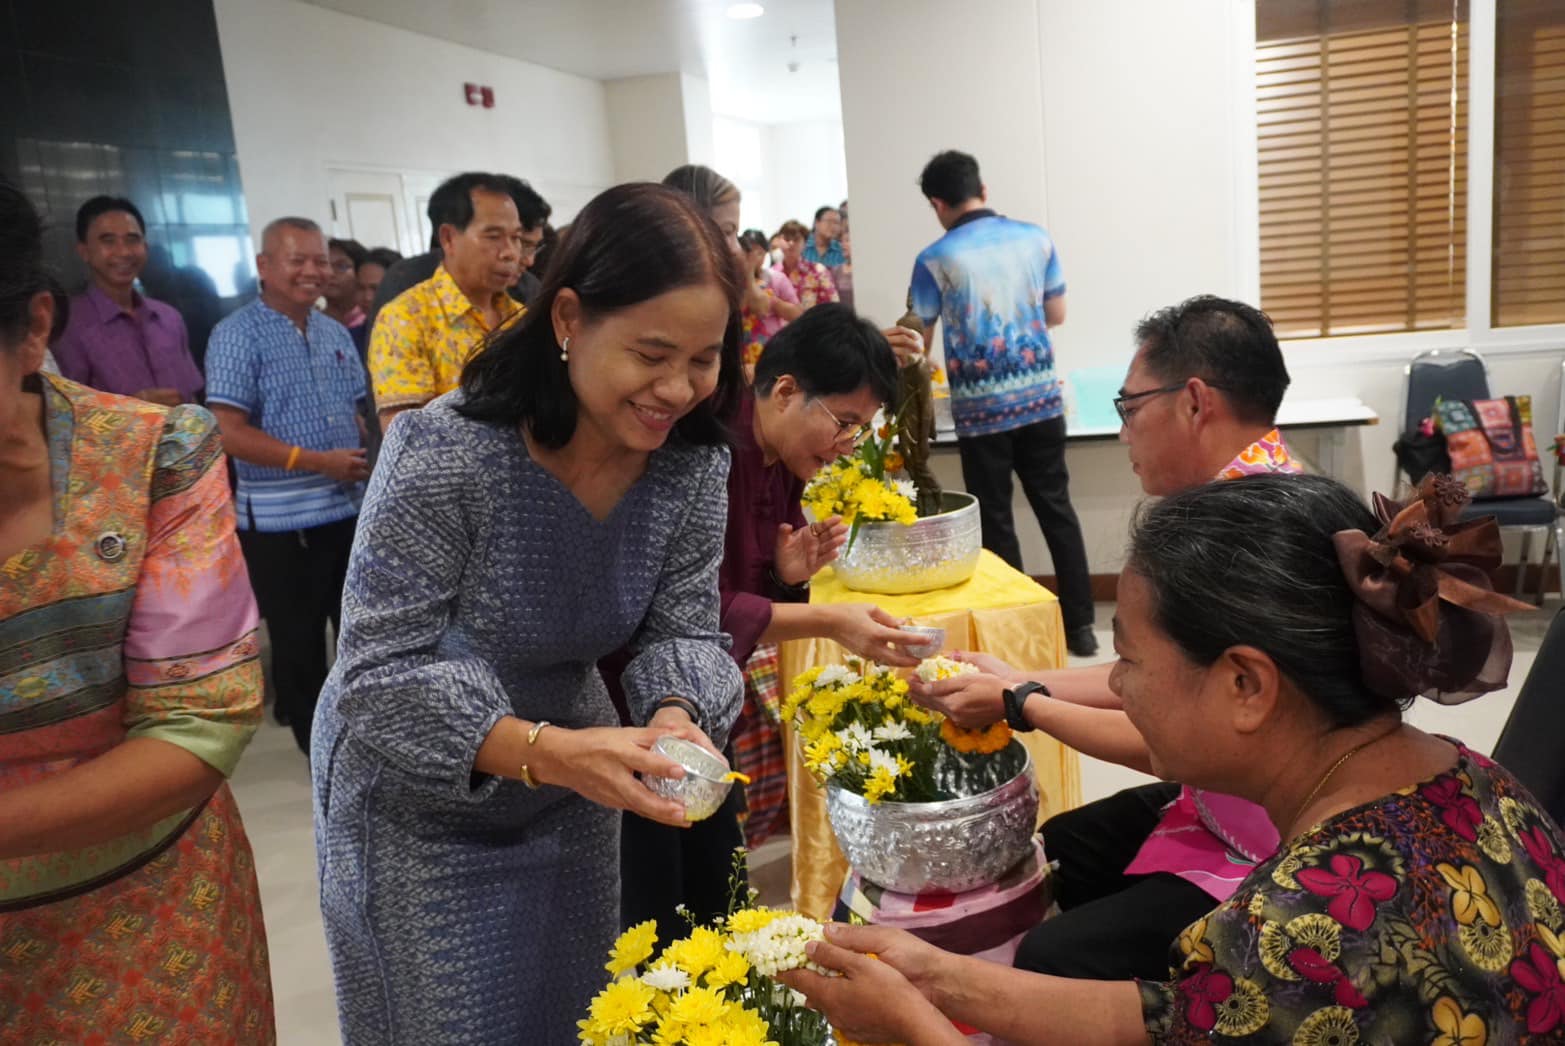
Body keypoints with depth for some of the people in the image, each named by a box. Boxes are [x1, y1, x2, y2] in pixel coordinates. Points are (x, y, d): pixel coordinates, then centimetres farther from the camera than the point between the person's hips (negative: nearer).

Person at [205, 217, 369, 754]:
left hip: (351, 507, 6)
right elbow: (229, 432, -17)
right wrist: (318, 462, -20)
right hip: (281, 518, -6)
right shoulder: (238, 334, -10)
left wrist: (368, 459, 0)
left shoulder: (336, 334, 10)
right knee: (298, 639, 7)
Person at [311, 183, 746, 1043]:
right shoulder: (444, 454, -31)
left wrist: (677, 718, -32)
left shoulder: (693, 463, -14)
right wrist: (544, 751, -42)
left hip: (568, 795, 5)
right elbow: (381, 676, -29)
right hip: (417, 806, -5)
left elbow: (682, 628, -9)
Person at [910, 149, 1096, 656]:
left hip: (981, 408, -3)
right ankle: (1080, 625, 17)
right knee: (1057, 508, 12)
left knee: (995, 521, 7)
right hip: (1041, 396, 3)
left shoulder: (935, 259, -6)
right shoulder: (1036, 238, 4)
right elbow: (1056, 315, 12)